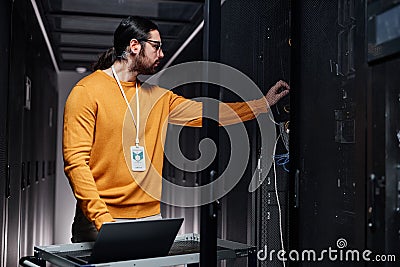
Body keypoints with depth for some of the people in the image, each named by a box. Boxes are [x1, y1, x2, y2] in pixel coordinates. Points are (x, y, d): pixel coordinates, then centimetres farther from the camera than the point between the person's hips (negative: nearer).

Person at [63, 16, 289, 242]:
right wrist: (102, 219, -20)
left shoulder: (158, 96, 13)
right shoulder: (87, 92, -6)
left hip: (150, 215, 5)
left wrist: (263, 104, 11)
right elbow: (76, 160, -12)